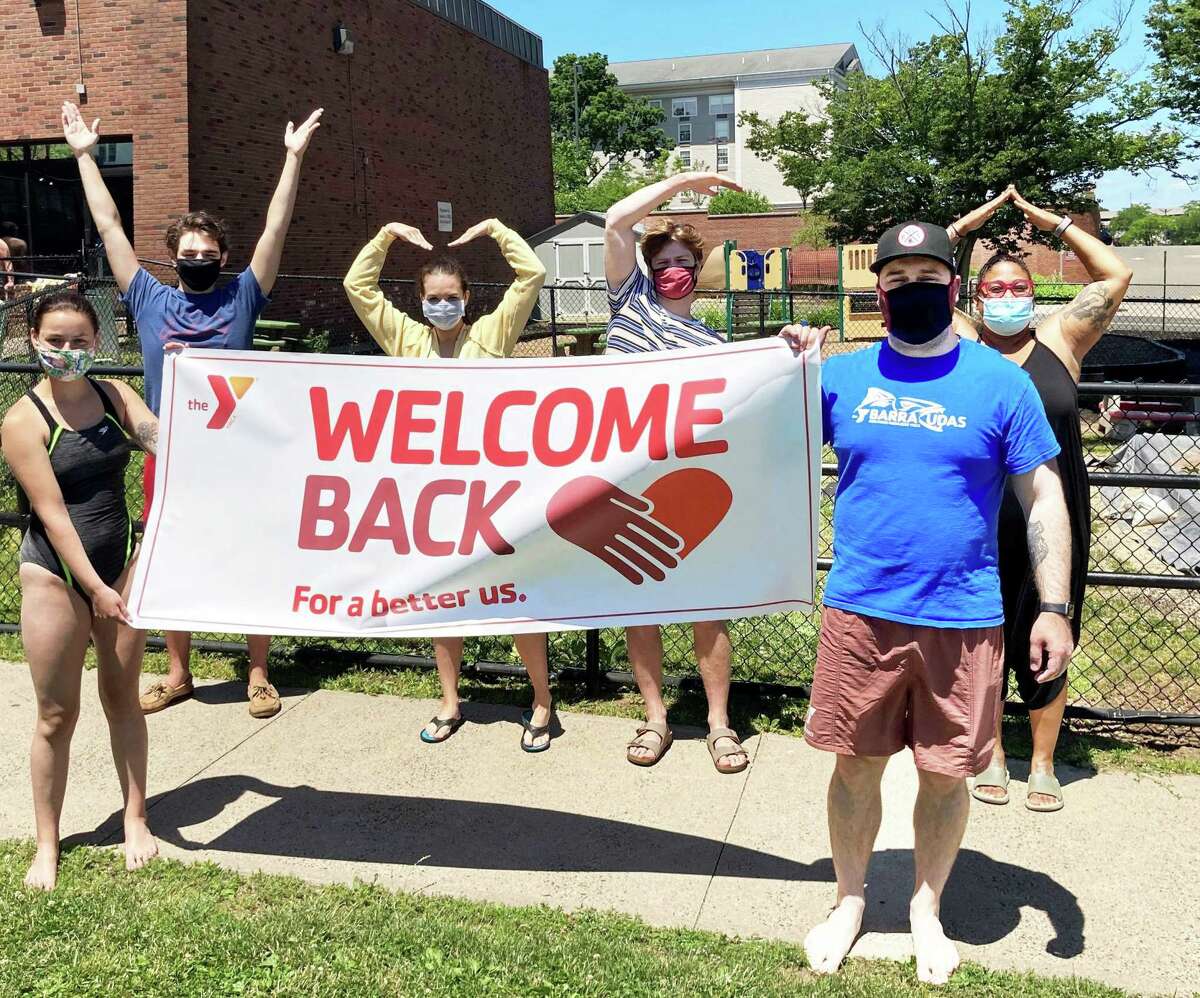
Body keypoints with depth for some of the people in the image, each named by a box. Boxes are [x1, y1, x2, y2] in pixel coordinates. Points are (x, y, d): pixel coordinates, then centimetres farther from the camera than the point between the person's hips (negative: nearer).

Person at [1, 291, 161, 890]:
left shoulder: (115, 395, 2)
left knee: (122, 697, 13)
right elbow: (52, 513, -15)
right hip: (55, 573, -3)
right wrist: (95, 587, -18)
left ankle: (136, 819, 28)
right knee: (56, 715, 6)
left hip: (120, 560, 3)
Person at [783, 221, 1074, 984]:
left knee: (946, 775, 11)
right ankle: (851, 899, 34)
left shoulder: (1000, 382, -1)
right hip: (860, 613, 1)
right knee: (856, 767, 11)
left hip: (963, 620, -1)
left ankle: (927, 907, 35)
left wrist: (1054, 609, -6)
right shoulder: (844, 375, 4)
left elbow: (1044, 500, 0)